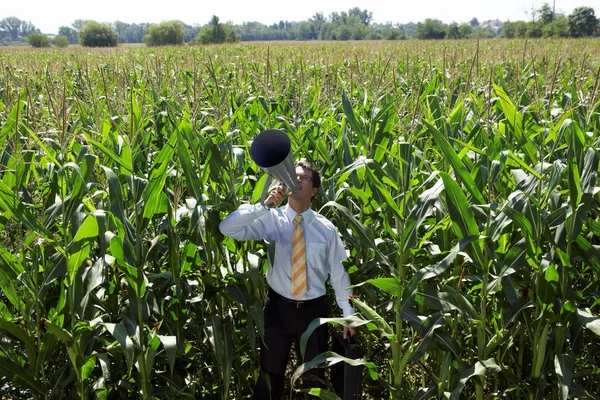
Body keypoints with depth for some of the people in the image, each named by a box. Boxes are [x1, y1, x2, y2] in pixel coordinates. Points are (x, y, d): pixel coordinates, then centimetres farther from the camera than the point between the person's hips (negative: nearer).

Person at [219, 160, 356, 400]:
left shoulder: (326, 228, -5)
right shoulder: (271, 220, -8)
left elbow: (339, 273, 1)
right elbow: (227, 228, -19)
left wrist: (348, 314, 4)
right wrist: (264, 206, -27)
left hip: (313, 309, 1)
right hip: (279, 307, -1)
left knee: (314, 376, 19)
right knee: (270, 374, 15)